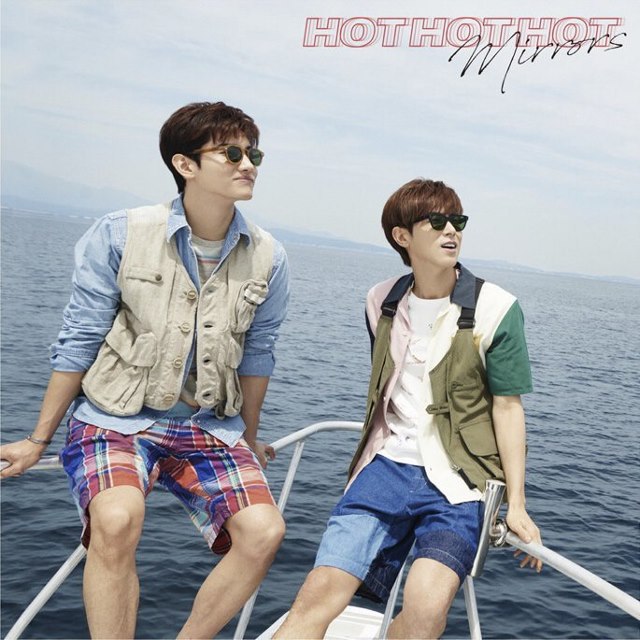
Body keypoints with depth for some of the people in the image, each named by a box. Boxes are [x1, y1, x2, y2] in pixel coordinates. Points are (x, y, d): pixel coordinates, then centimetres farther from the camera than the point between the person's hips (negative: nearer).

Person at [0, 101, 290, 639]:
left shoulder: (268, 259, -4)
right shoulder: (120, 235, -10)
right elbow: (78, 342, -2)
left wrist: (248, 440, 21)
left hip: (210, 425, 3)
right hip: (117, 416, -2)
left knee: (263, 531, -18)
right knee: (117, 519, -32)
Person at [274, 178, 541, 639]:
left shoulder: (496, 309, -6)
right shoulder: (381, 302, 7)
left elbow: (507, 406, -3)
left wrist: (516, 503, -6)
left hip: (458, 480, -3)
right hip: (388, 463, 3)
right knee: (321, 592, -14)